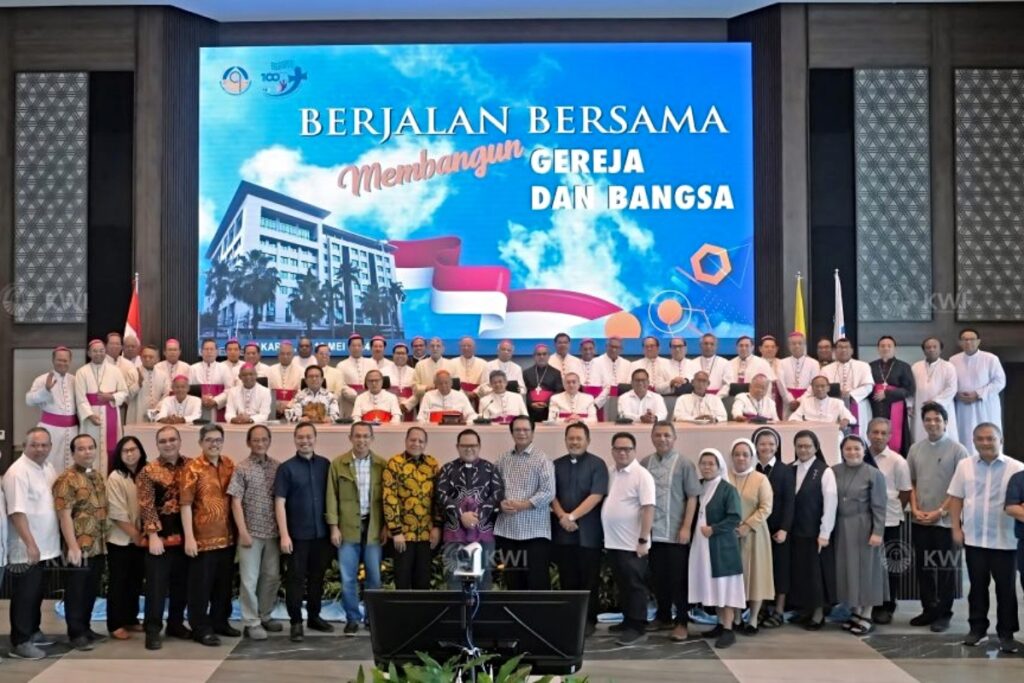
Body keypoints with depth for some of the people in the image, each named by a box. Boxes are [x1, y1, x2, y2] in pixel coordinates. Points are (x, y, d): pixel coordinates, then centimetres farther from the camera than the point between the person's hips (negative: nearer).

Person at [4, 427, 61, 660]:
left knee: (36, 592, 18)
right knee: (24, 595, -1)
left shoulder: (47, 467, 8)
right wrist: (30, 544, -26)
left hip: (43, 545, 8)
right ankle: (20, 642, 6)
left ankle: (32, 632, 31)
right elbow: (17, 512, -23)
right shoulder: (18, 472, -18)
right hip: (26, 548, -8)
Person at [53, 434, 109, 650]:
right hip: (79, 547, -7)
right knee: (76, 591, 1)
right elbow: (64, 515, -17)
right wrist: (73, 546, -22)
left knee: (91, 590, 14)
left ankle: (85, 628, 25)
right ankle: (76, 634, 8)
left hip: (98, 546, 7)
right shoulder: (67, 479, -12)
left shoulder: (98, 477, 13)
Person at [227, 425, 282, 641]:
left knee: (272, 577, 11)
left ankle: (264, 616, 26)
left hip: (273, 532, 4)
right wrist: (243, 531, -12)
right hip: (251, 532, -4)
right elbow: (236, 502, -7)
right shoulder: (241, 469, -4)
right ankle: (251, 623, 9)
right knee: (249, 579, 1)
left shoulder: (277, 467, 5)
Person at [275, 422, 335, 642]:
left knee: (317, 576, 13)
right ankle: (296, 622, 9)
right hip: (297, 534, -3)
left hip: (321, 532, 3)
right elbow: (279, 503, -7)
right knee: (296, 578, 2)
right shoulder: (286, 468, -4)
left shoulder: (325, 465, 4)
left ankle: (314, 616, 26)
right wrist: (284, 535, -13)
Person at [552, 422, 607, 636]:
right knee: (567, 579, 8)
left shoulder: (597, 464, -2)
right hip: (562, 531, 4)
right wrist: (562, 517, -10)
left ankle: (589, 620, 11)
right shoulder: (557, 465, 11)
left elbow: (596, 495, -12)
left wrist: (572, 516, -15)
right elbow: (551, 494, 7)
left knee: (589, 579, 2)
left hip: (589, 532, -3)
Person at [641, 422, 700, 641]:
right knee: (658, 577, 12)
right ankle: (663, 617, 25)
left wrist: (686, 527, -11)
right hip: (652, 531, 4)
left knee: (678, 579, 1)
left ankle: (681, 622, 9)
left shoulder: (684, 463, -3)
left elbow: (692, 497, -5)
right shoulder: (645, 463, 6)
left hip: (675, 532, -4)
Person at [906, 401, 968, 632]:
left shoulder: (957, 450, -7)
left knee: (945, 568, 3)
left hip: (945, 520, -4)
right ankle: (928, 609, 23)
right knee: (923, 567, 10)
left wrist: (940, 511, -12)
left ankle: (944, 613, 14)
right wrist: (915, 509, -1)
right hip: (919, 521, 4)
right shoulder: (916, 449, 7)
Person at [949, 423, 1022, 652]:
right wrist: (956, 529, 2)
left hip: (1004, 540, -2)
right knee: (977, 586, 12)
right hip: (974, 538, 2)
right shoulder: (965, 466, 4)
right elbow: (956, 498, 8)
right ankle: (977, 627, 24)